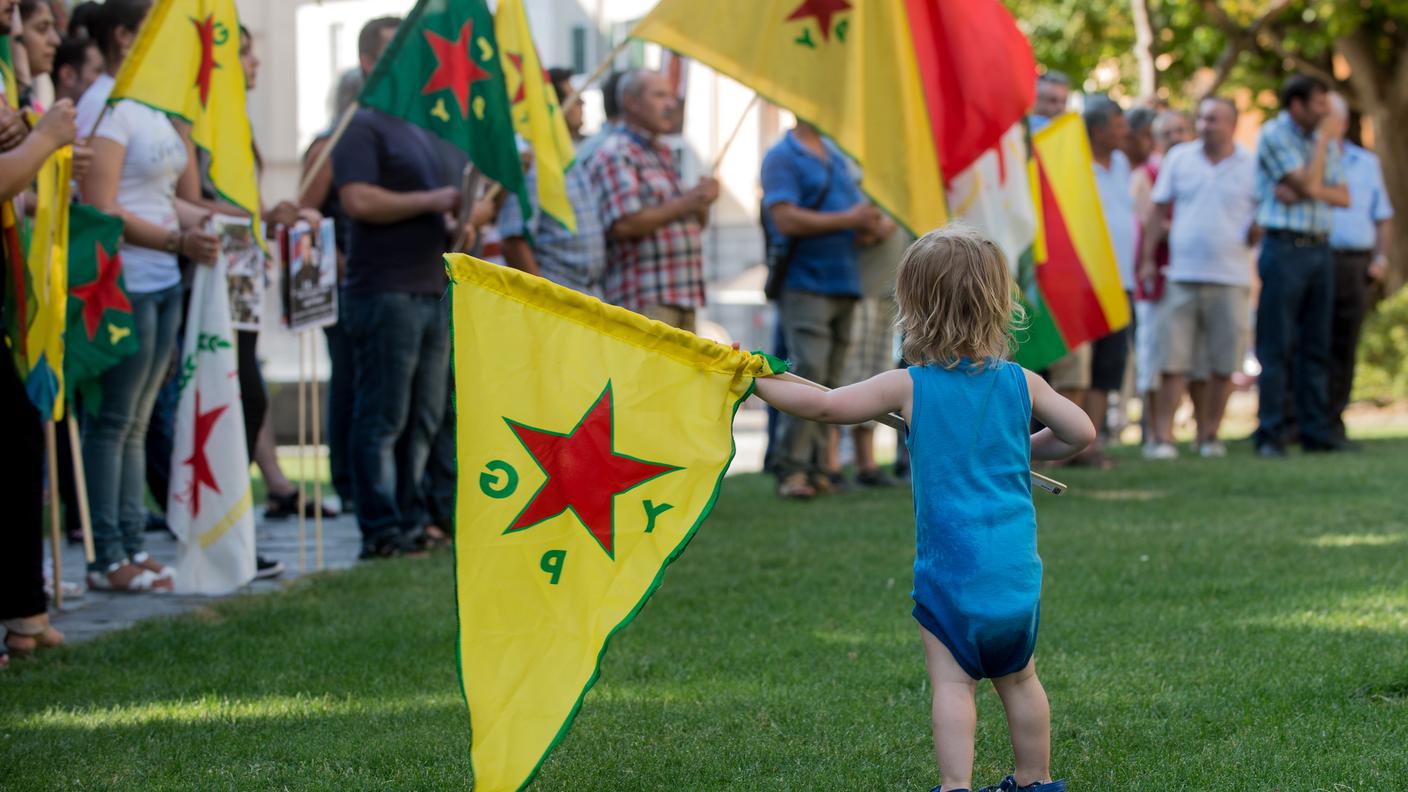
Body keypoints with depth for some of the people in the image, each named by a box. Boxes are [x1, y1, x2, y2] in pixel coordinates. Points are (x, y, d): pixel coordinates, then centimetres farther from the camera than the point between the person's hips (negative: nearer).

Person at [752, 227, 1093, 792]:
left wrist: (756, 380, 7)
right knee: (1018, 679, 18)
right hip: (1017, 570, 4)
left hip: (950, 569, -4)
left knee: (952, 683, -2)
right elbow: (1081, 433, 6)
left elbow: (822, 406, -7)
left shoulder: (908, 388, -7)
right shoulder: (1021, 383, 1)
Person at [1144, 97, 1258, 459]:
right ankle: (1162, 436, -3)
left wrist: (1257, 230, -12)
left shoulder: (1251, 165, 5)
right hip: (1183, 276, 0)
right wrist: (1148, 259, 5)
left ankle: (1209, 435, 12)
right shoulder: (1179, 158, 8)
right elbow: (1160, 211, 11)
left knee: (1223, 364, 2)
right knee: (1174, 361, -4)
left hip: (1231, 278, 0)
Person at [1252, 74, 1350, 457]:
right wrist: (1324, 140, -6)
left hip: (1320, 249, 7)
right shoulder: (1274, 135, -5)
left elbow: (1342, 196, 8)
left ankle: (1317, 432, 9)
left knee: (1317, 347, 6)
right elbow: (1308, 184, -14)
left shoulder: (1323, 139, 15)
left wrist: (1304, 191, -9)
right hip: (1284, 248, -7)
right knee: (1276, 347, -6)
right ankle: (1270, 436, -6)